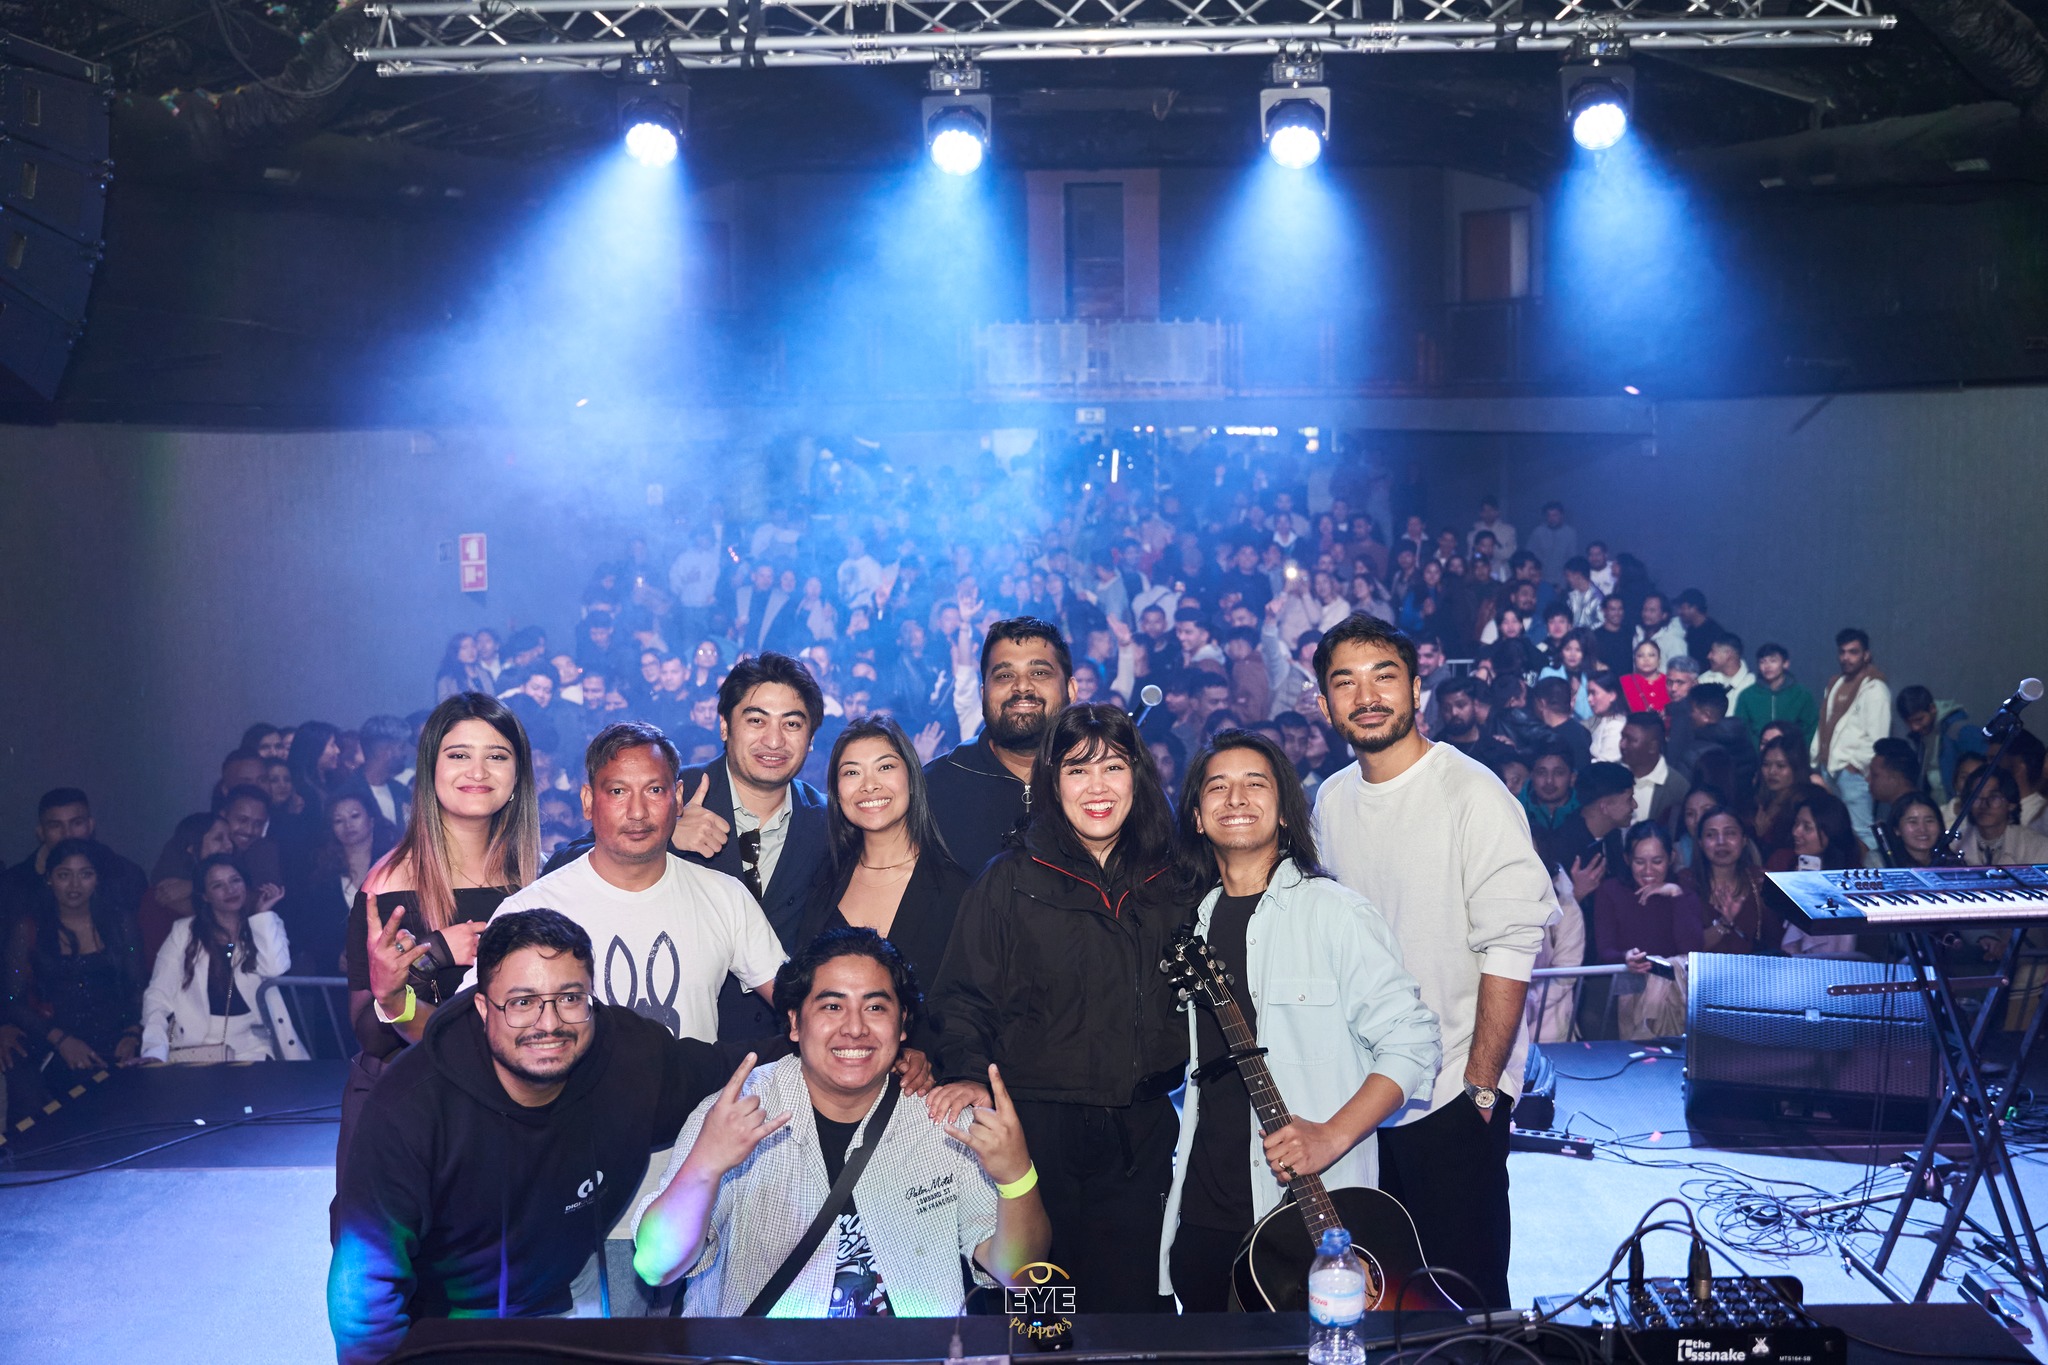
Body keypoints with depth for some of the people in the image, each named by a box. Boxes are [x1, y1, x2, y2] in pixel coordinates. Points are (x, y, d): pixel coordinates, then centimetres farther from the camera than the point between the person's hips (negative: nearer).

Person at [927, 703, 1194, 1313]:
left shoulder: (1169, 885, 9)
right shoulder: (1011, 880, 0)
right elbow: (962, 997, -1)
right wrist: (967, 1074, -15)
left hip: (1140, 1138, 3)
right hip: (1036, 1126, -3)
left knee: (1130, 1298, 7)